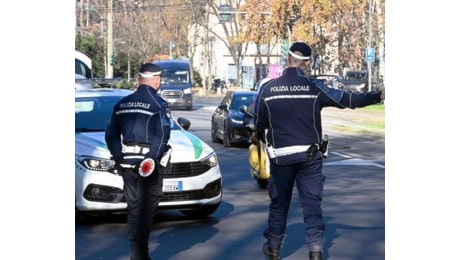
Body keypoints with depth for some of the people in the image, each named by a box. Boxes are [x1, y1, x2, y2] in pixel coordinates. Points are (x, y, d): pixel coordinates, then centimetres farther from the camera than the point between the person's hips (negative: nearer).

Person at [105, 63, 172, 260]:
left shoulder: (122, 104, 11)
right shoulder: (158, 105, -7)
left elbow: (111, 134, 10)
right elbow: (162, 135, -17)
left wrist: (118, 156, 6)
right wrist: (152, 159, -18)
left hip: (127, 163, 5)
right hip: (150, 165, -5)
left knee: (133, 208, 13)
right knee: (146, 210, 0)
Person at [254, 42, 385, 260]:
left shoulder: (268, 89, -3)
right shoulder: (315, 88, -6)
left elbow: (259, 124, 5)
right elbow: (348, 100, -3)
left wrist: (265, 140, 26)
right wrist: (379, 96, 7)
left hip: (281, 157, 1)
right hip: (310, 156, -1)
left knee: (279, 203, 15)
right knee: (312, 203, 4)